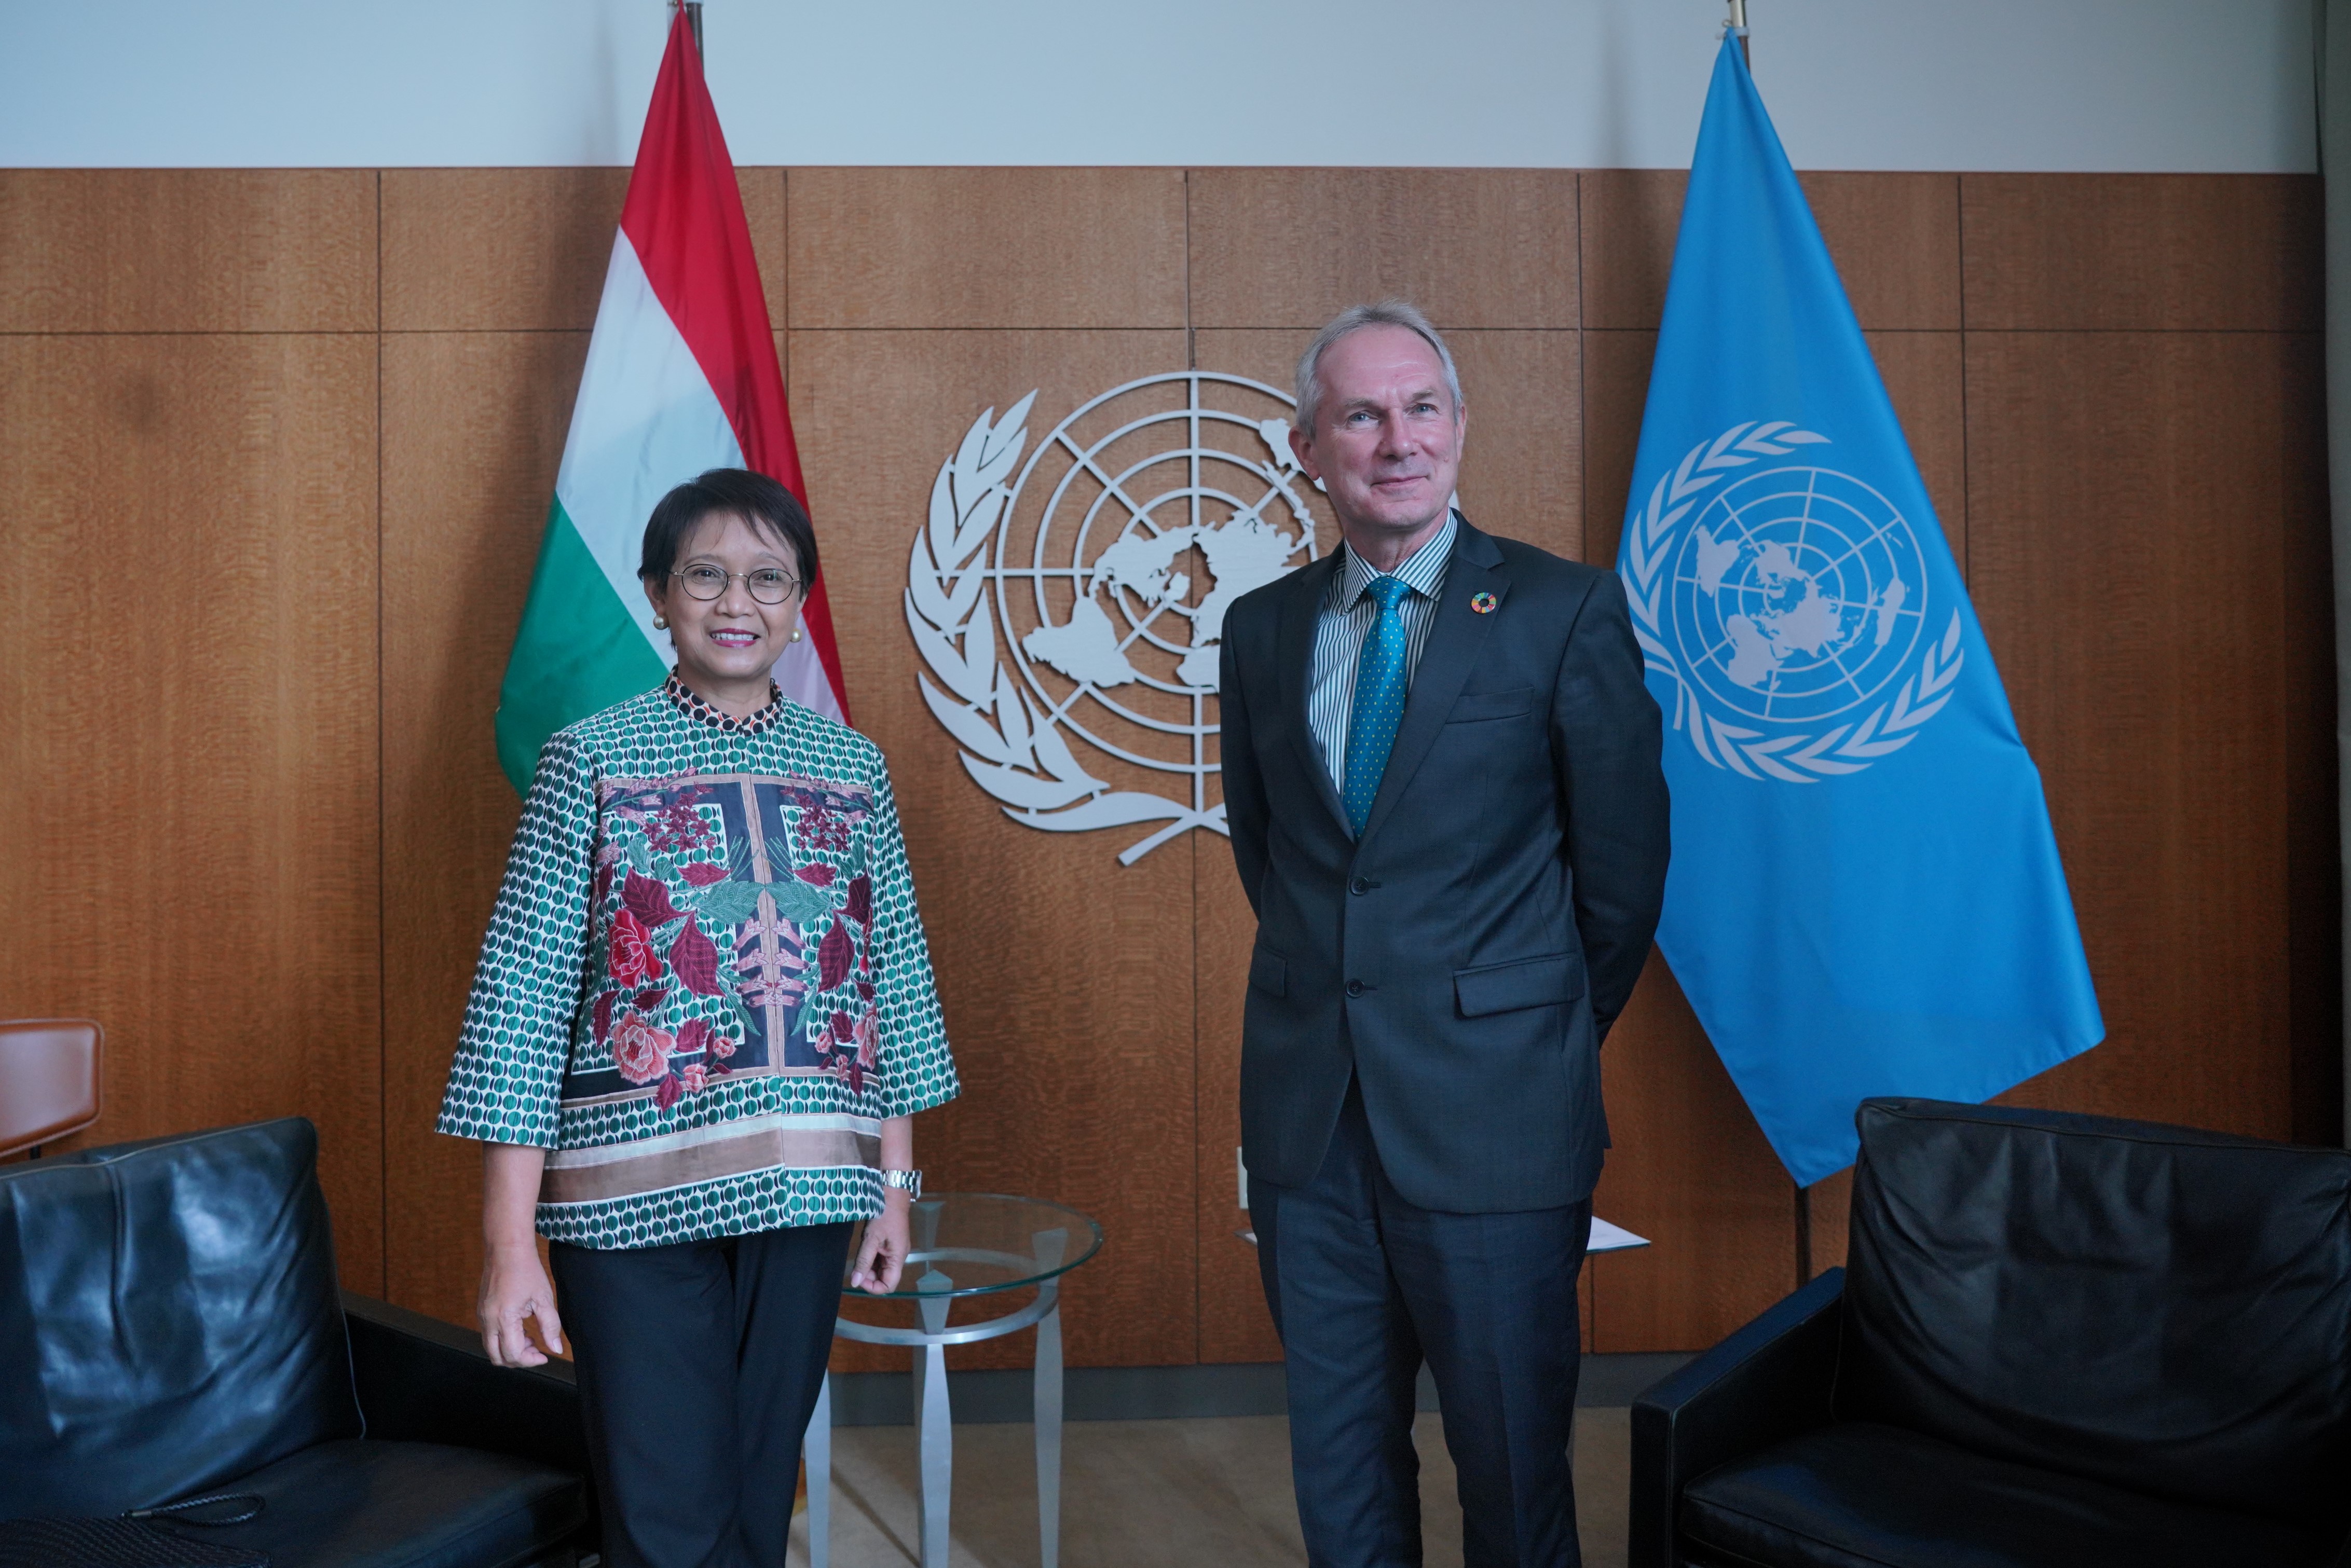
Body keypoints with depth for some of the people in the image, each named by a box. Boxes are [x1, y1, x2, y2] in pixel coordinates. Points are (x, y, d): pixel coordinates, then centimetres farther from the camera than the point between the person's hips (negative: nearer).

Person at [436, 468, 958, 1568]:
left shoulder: (852, 769, 6)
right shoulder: (590, 759, -3)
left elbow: (896, 980, 9)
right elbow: (521, 994, -6)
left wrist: (894, 1183, 9)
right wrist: (510, 1246, -9)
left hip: (803, 1190, 3)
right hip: (634, 1195, -3)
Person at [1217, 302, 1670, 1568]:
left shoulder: (1566, 610, -5)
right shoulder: (1260, 627, 6)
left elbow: (1624, 859, 0)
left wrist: (1550, 1028, 10)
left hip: (1490, 1118, -3)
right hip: (1306, 1114, 4)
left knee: (1512, 1463, 11)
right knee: (1336, 1462, 17)